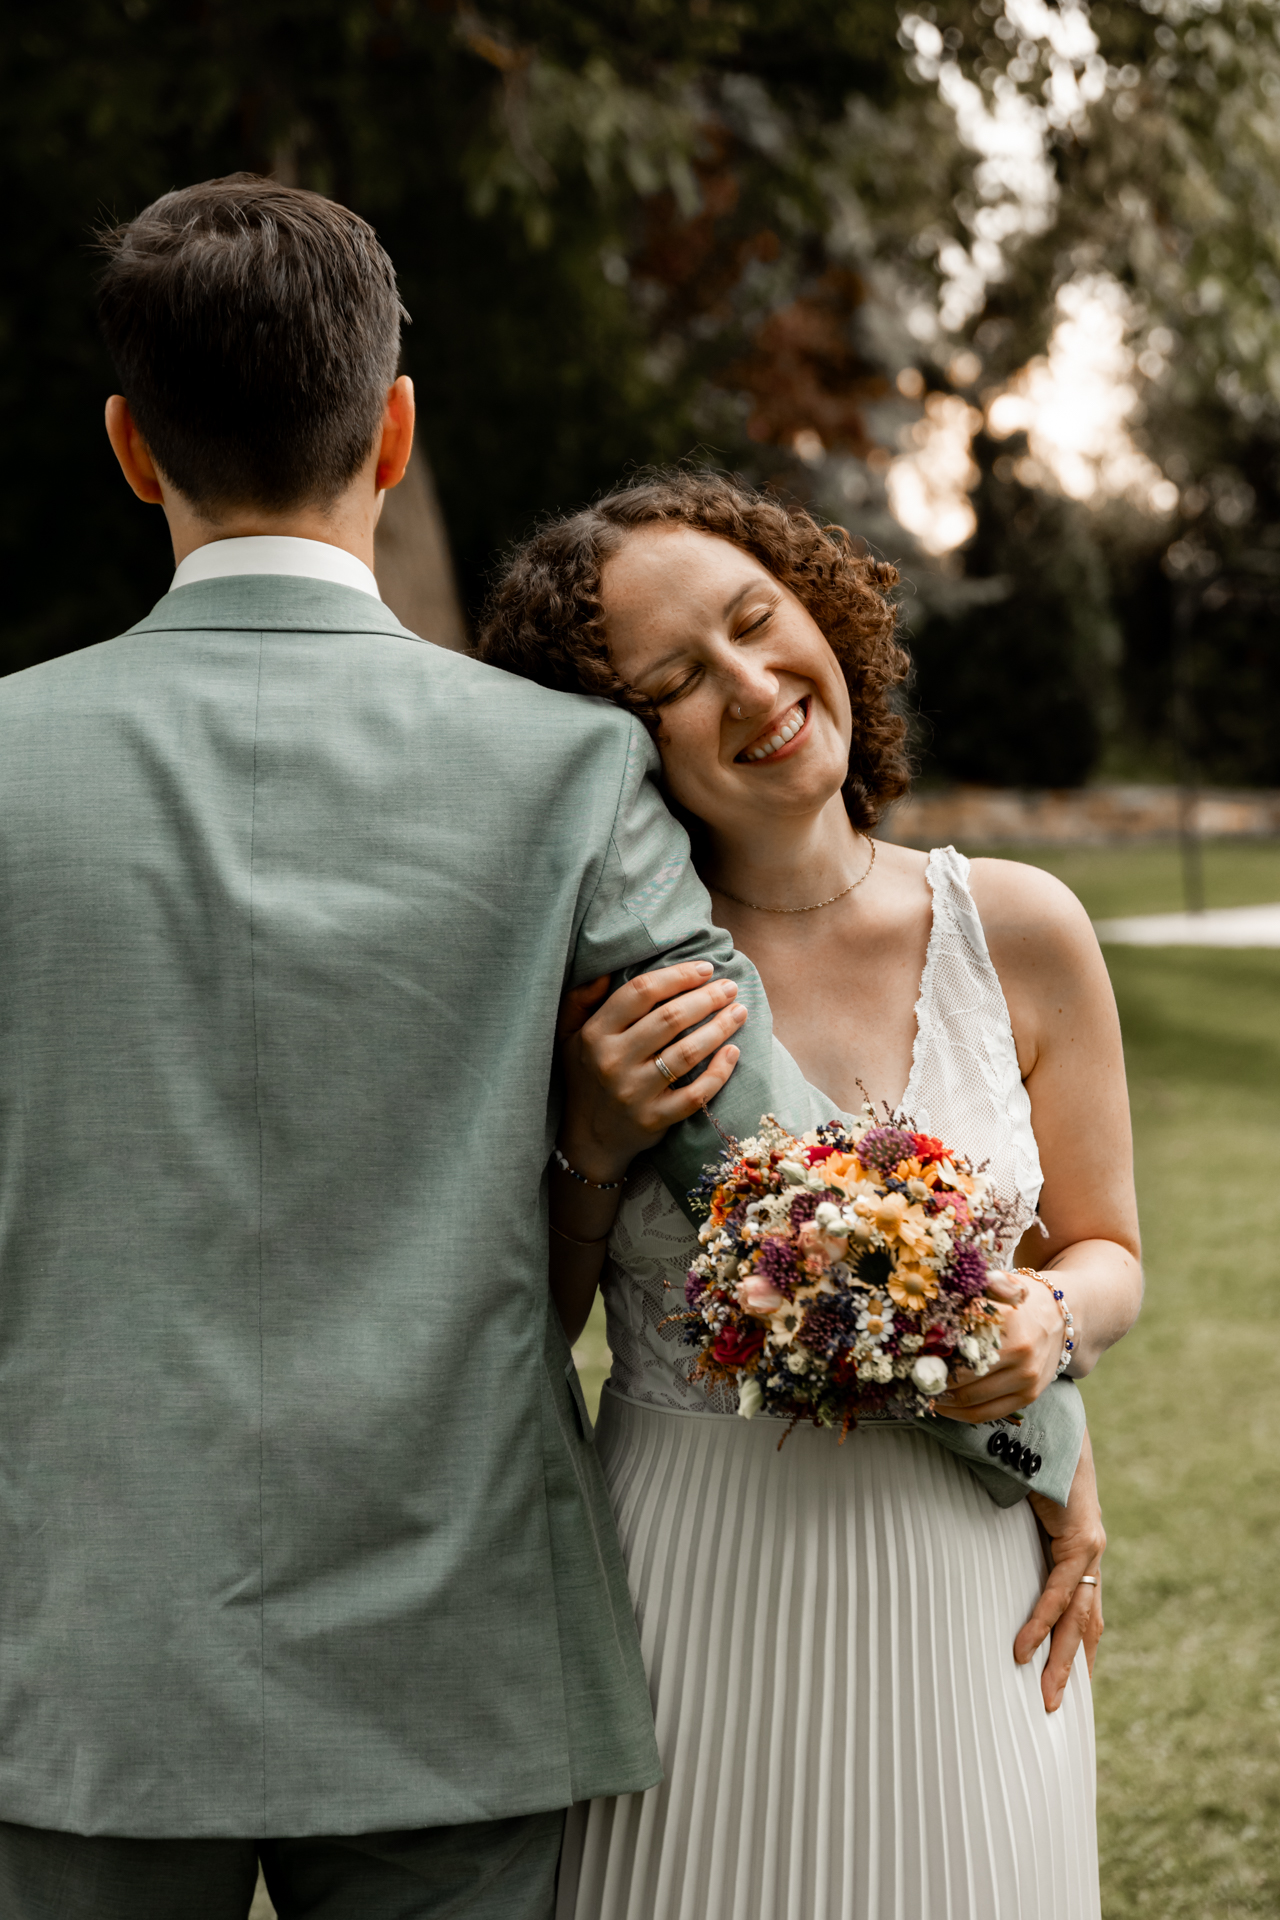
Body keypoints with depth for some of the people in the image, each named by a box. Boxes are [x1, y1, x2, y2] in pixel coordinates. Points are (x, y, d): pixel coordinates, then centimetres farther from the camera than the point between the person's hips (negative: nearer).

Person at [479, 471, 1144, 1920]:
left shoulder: (1019, 932, -3)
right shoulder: (605, 984, -7)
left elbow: (1107, 1255, 9)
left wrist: (1048, 1319, -12)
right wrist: (595, 1146, -17)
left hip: (961, 1604, 2)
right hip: (690, 1601, -2)